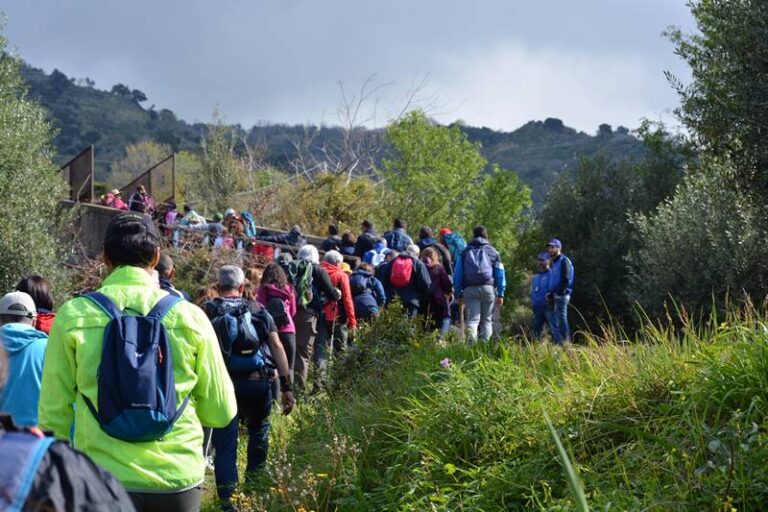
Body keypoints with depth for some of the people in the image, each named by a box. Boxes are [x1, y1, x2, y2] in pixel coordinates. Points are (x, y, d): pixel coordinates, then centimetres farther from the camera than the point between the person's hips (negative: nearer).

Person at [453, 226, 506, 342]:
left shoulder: (465, 252, 15)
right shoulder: (492, 252, 14)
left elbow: (457, 274, 10)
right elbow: (500, 274, 9)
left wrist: (459, 294, 10)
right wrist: (500, 294, 8)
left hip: (470, 289, 0)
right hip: (488, 288, 0)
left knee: (472, 319, -4)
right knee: (487, 320, 9)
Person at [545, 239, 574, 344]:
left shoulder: (564, 261, -6)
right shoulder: (553, 263, 22)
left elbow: (566, 279, -14)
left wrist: (558, 292, -18)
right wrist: (550, 294, 10)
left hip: (561, 296, -9)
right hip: (555, 297, 9)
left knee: (561, 319, -10)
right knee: (553, 320, 8)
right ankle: (558, 343, 11)